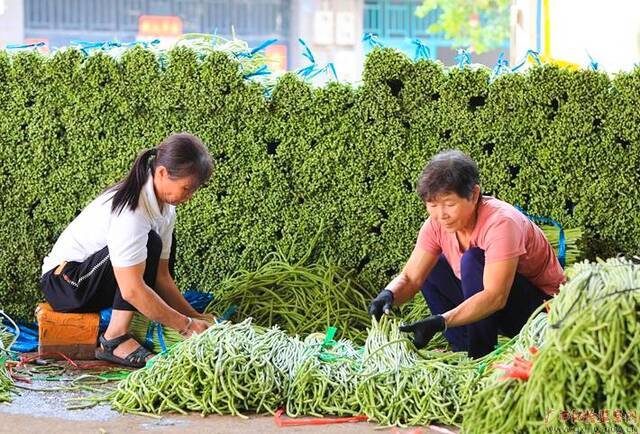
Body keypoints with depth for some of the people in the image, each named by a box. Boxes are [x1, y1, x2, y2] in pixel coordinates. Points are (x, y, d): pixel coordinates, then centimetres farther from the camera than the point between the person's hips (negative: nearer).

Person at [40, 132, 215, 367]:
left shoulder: (165, 206, -2)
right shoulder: (130, 211, -30)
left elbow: (161, 276, 1)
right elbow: (132, 290, -33)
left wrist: (194, 317, -6)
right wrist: (186, 325, -26)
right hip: (64, 282, -10)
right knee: (150, 243, -26)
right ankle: (115, 339, -22)